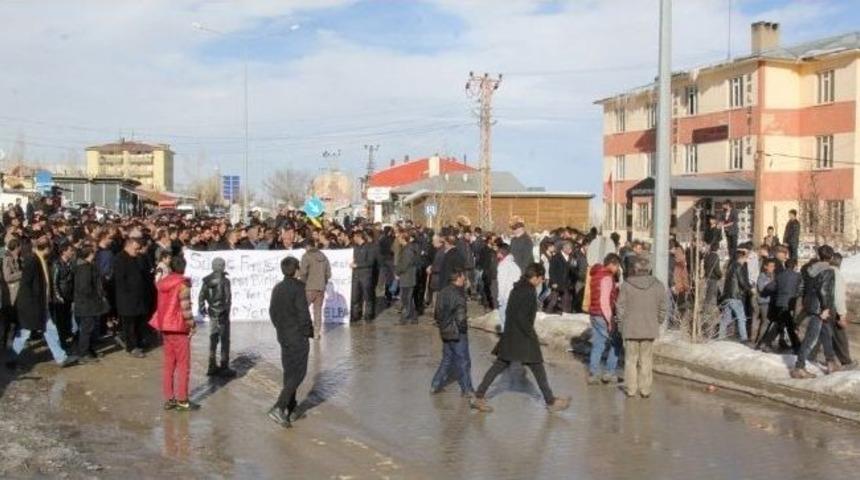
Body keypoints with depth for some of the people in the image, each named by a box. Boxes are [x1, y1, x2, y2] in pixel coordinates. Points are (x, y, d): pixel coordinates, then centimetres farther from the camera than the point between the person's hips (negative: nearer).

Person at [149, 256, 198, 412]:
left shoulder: (162, 283, 9)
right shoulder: (182, 284, -13)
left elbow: (161, 305, 11)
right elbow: (185, 307, -18)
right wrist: (192, 325, -8)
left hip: (164, 327, 7)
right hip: (179, 328, -7)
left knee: (168, 364, 12)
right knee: (183, 365, 0)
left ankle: (169, 399, 14)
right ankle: (182, 400, 2)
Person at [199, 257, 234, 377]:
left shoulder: (206, 281, 4)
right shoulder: (224, 281, -15)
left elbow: (201, 296, 9)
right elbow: (228, 298, -19)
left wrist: (201, 308, 20)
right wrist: (226, 312, -15)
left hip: (212, 313, 7)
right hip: (222, 313, -7)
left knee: (213, 339, 16)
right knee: (225, 340, 2)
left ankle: (212, 366, 21)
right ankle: (224, 367, 5)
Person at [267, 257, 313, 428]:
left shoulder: (277, 288, 6)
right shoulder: (298, 288, -16)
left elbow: (273, 312, 11)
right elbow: (303, 313, -18)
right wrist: (309, 332, -6)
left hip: (283, 336, 8)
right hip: (298, 337, -8)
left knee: (289, 373, 16)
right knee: (298, 374, -3)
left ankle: (290, 409, 21)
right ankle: (278, 408, -14)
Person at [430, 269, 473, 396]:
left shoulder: (443, 293, 2)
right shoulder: (458, 296, -22)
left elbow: (436, 314, 9)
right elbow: (461, 318, -25)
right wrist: (464, 327, -6)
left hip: (445, 332, 7)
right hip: (457, 333, -7)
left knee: (447, 359, 19)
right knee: (463, 361, 6)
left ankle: (435, 385, 22)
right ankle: (466, 389, 14)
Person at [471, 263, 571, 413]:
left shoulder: (517, 288, 10)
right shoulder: (528, 292, -18)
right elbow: (521, 317, -24)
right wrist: (532, 335, -15)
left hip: (510, 335, 9)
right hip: (522, 337, -9)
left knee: (499, 365, 10)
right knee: (538, 370, 5)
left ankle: (479, 397, 10)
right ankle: (550, 401, 17)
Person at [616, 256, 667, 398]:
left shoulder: (626, 285, -9)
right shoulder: (658, 286, -3)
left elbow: (620, 307, -5)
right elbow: (663, 308, 1)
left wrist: (621, 325, 8)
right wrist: (657, 323, 15)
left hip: (631, 328, -1)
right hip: (650, 329, 1)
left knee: (631, 359, 10)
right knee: (646, 360, 11)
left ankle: (631, 389, 15)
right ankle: (645, 389, 14)